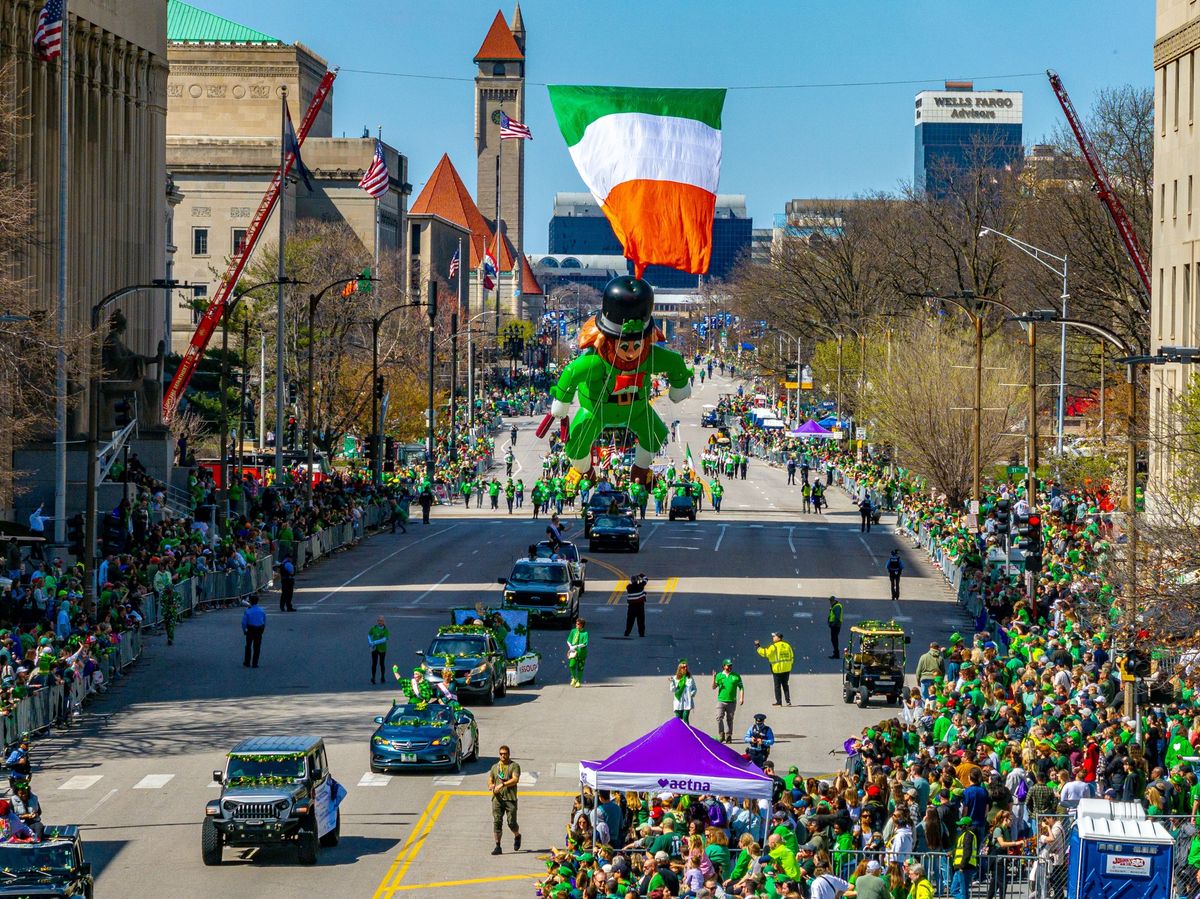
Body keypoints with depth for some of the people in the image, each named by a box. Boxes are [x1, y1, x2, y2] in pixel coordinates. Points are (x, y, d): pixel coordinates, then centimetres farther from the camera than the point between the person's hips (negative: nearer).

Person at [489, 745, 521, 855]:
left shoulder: (514, 766, 3)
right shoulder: (495, 767, 18)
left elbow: (515, 780, -12)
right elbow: (490, 781, 19)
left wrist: (502, 785, -21)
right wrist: (491, 786, -6)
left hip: (510, 798, -3)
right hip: (497, 798, 3)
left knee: (512, 822, -4)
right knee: (497, 822, -7)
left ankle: (517, 836, 29)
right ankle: (498, 846, -5)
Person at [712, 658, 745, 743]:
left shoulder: (736, 676, 5)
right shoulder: (719, 675, 6)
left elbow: (741, 687, 8)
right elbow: (714, 687, 2)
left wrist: (741, 698, -3)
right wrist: (714, 678, -14)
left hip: (732, 702, 0)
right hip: (721, 700, 0)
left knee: (729, 719, 6)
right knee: (719, 718, -14)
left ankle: (728, 737, 13)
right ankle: (721, 736, -11)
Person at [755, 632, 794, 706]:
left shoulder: (774, 647, -13)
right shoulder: (787, 645, 7)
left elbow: (765, 653, -14)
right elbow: (791, 657, 11)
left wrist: (757, 646, -4)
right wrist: (789, 664, 22)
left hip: (777, 669, -6)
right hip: (787, 669, 6)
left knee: (777, 686, 4)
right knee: (785, 685, 14)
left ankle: (779, 701, 5)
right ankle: (788, 700, 10)